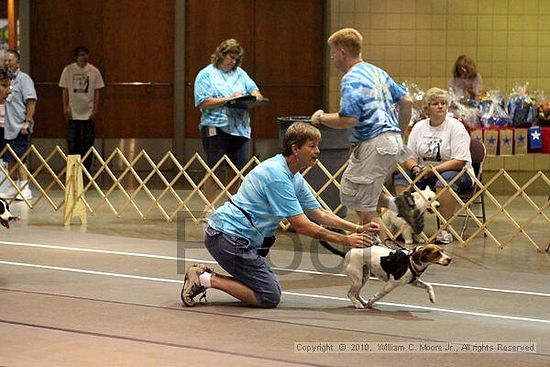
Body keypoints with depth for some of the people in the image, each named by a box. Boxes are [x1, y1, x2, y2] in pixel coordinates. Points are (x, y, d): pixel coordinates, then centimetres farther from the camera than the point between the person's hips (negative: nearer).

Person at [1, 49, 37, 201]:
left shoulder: (23, 79, -7)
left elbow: (31, 101, -13)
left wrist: (27, 122, -18)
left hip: (19, 127, -8)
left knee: (18, 159, -9)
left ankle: (25, 188, -5)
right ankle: (14, 188, 19)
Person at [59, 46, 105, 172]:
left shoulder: (94, 71, 1)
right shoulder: (68, 70, 0)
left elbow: (97, 91, 4)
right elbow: (65, 90, 4)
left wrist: (95, 109, -3)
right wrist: (65, 107, -2)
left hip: (88, 112, 0)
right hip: (73, 112, 0)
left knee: (88, 140, 1)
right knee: (73, 141, 2)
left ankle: (86, 169, 8)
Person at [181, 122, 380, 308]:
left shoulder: (294, 178, 12)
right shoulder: (277, 175, -20)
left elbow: (319, 213, 17)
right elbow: (301, 225, -21)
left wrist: (357, 229, 5)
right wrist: (346, 240, -18)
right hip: (228, 236, -10)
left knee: (273, 288, 14)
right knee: (269, 297, -10)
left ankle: (206, 275, 11)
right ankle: (206, 279, -7)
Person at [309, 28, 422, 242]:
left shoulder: (351, 80, -13)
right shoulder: (377, 72, 15)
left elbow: (348, 119, -22)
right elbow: (406, 101, 18)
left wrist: (321, 118, -5)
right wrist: (399, 131, 30)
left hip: (373, 145, -10)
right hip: (392, 142, 10)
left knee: (364, 207, 0)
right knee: (350, 193, 21)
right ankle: (397, 204, 5)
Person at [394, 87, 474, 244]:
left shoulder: (456, 127, -8)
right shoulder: (419, 127, 8)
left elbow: (460, 161, -16)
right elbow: (408, 156, 7)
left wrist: (433, 170, -25)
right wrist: (414, 168, -17)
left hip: (456, 172, -5)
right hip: (425, 172, 5)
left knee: (445, 179, -38)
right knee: (401, 178, -18)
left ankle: (445, 229, -34)